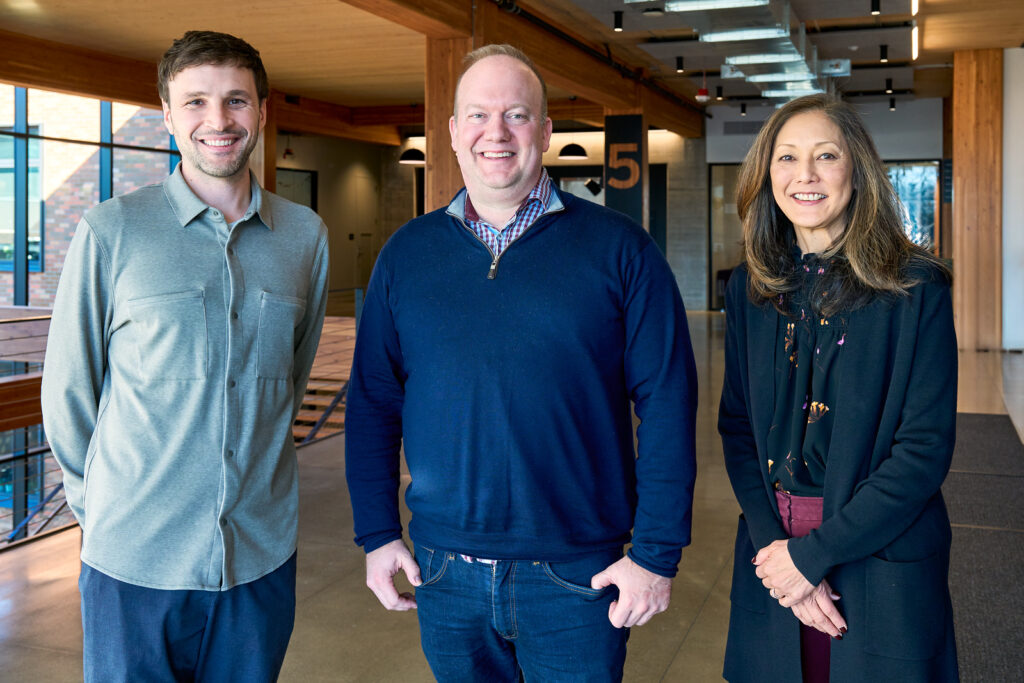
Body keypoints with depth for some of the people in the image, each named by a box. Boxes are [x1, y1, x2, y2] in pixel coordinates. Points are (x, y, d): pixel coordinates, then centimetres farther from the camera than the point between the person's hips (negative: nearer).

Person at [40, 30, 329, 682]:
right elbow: (68, 391, 1)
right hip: (135, 561, -2)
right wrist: (106, 502, 6)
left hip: (263, 556, 3)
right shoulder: (111, 232, -5)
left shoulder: (307, 235, 4)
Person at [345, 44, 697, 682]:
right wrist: (378, 533, 3)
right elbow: (373, 401, 7)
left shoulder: (618, 247, -5)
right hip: (444, 573, 3)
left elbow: (667, 401, -7)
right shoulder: (406, 253, 4)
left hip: (578, 577, -2)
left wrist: (658, 552, -9)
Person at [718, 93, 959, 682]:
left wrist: (813, 553, -15)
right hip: (774, 547, 3)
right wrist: (774, 544, -11)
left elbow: (925, 449, -13)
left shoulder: (915, 286, -9)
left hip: (880, 560, -3)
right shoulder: (751, 288, 3)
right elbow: (737, 429, 3)